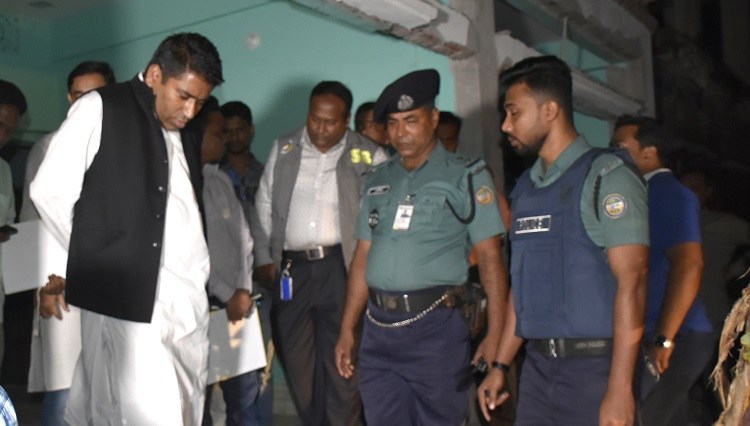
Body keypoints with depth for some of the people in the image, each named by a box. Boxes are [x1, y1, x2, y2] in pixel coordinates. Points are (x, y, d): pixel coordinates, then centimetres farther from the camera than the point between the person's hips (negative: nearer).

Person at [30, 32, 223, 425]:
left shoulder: (188, 134, 16)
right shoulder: (99, 108, -1)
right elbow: (48, 191, -3)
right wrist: (95, 256, 3)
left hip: (187, 300, 6)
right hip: (123, 294, -6)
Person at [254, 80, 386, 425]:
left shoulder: (368, 156, -1)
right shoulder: (283, 150, 9)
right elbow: (264, 205, 13)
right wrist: (264, 257, 9)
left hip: (341, 268, -3)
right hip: (290, 268, 4)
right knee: (296, 358, 11)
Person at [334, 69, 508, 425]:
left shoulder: (465, 176, -2)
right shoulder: (378, 181, 13)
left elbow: (490, 259, -6)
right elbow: (362, 258, 14)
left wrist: (495, 335, -13)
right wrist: (347, 330, 11)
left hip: (435, 327, -4)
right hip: (378, 328, 5)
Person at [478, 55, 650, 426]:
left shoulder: (605, 177, -9)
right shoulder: (525, 187, 10)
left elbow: (631, 283, -15)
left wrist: (620, 389, -19)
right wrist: (500, 365, 13)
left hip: (593, 367, -6)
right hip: (537, 366, 6)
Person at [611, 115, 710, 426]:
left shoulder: (668, 194, -11)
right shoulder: (646, 195, 16)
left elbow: (689, 265, -22)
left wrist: (664, 340, -23)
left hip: (676, 341, -9)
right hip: (654, 339, 9)